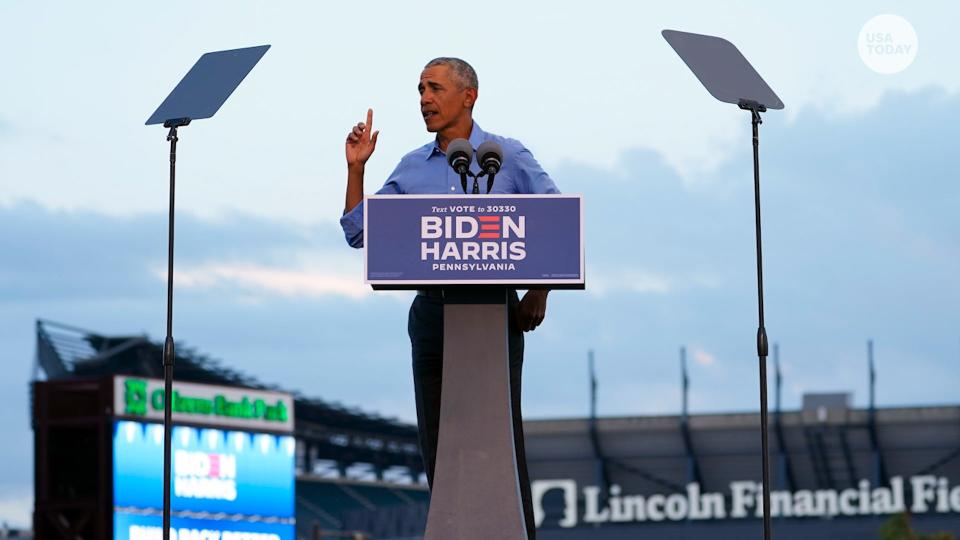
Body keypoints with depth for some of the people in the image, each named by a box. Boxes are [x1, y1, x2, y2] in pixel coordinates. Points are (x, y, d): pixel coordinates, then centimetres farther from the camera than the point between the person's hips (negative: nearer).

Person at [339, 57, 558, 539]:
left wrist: (540, 291, -4)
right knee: (437, 442, 4)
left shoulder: (509, 157, 1)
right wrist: (356, 168, 4)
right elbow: (359, 232, 13)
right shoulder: (412, 169, 12)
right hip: (432, 313, 4)